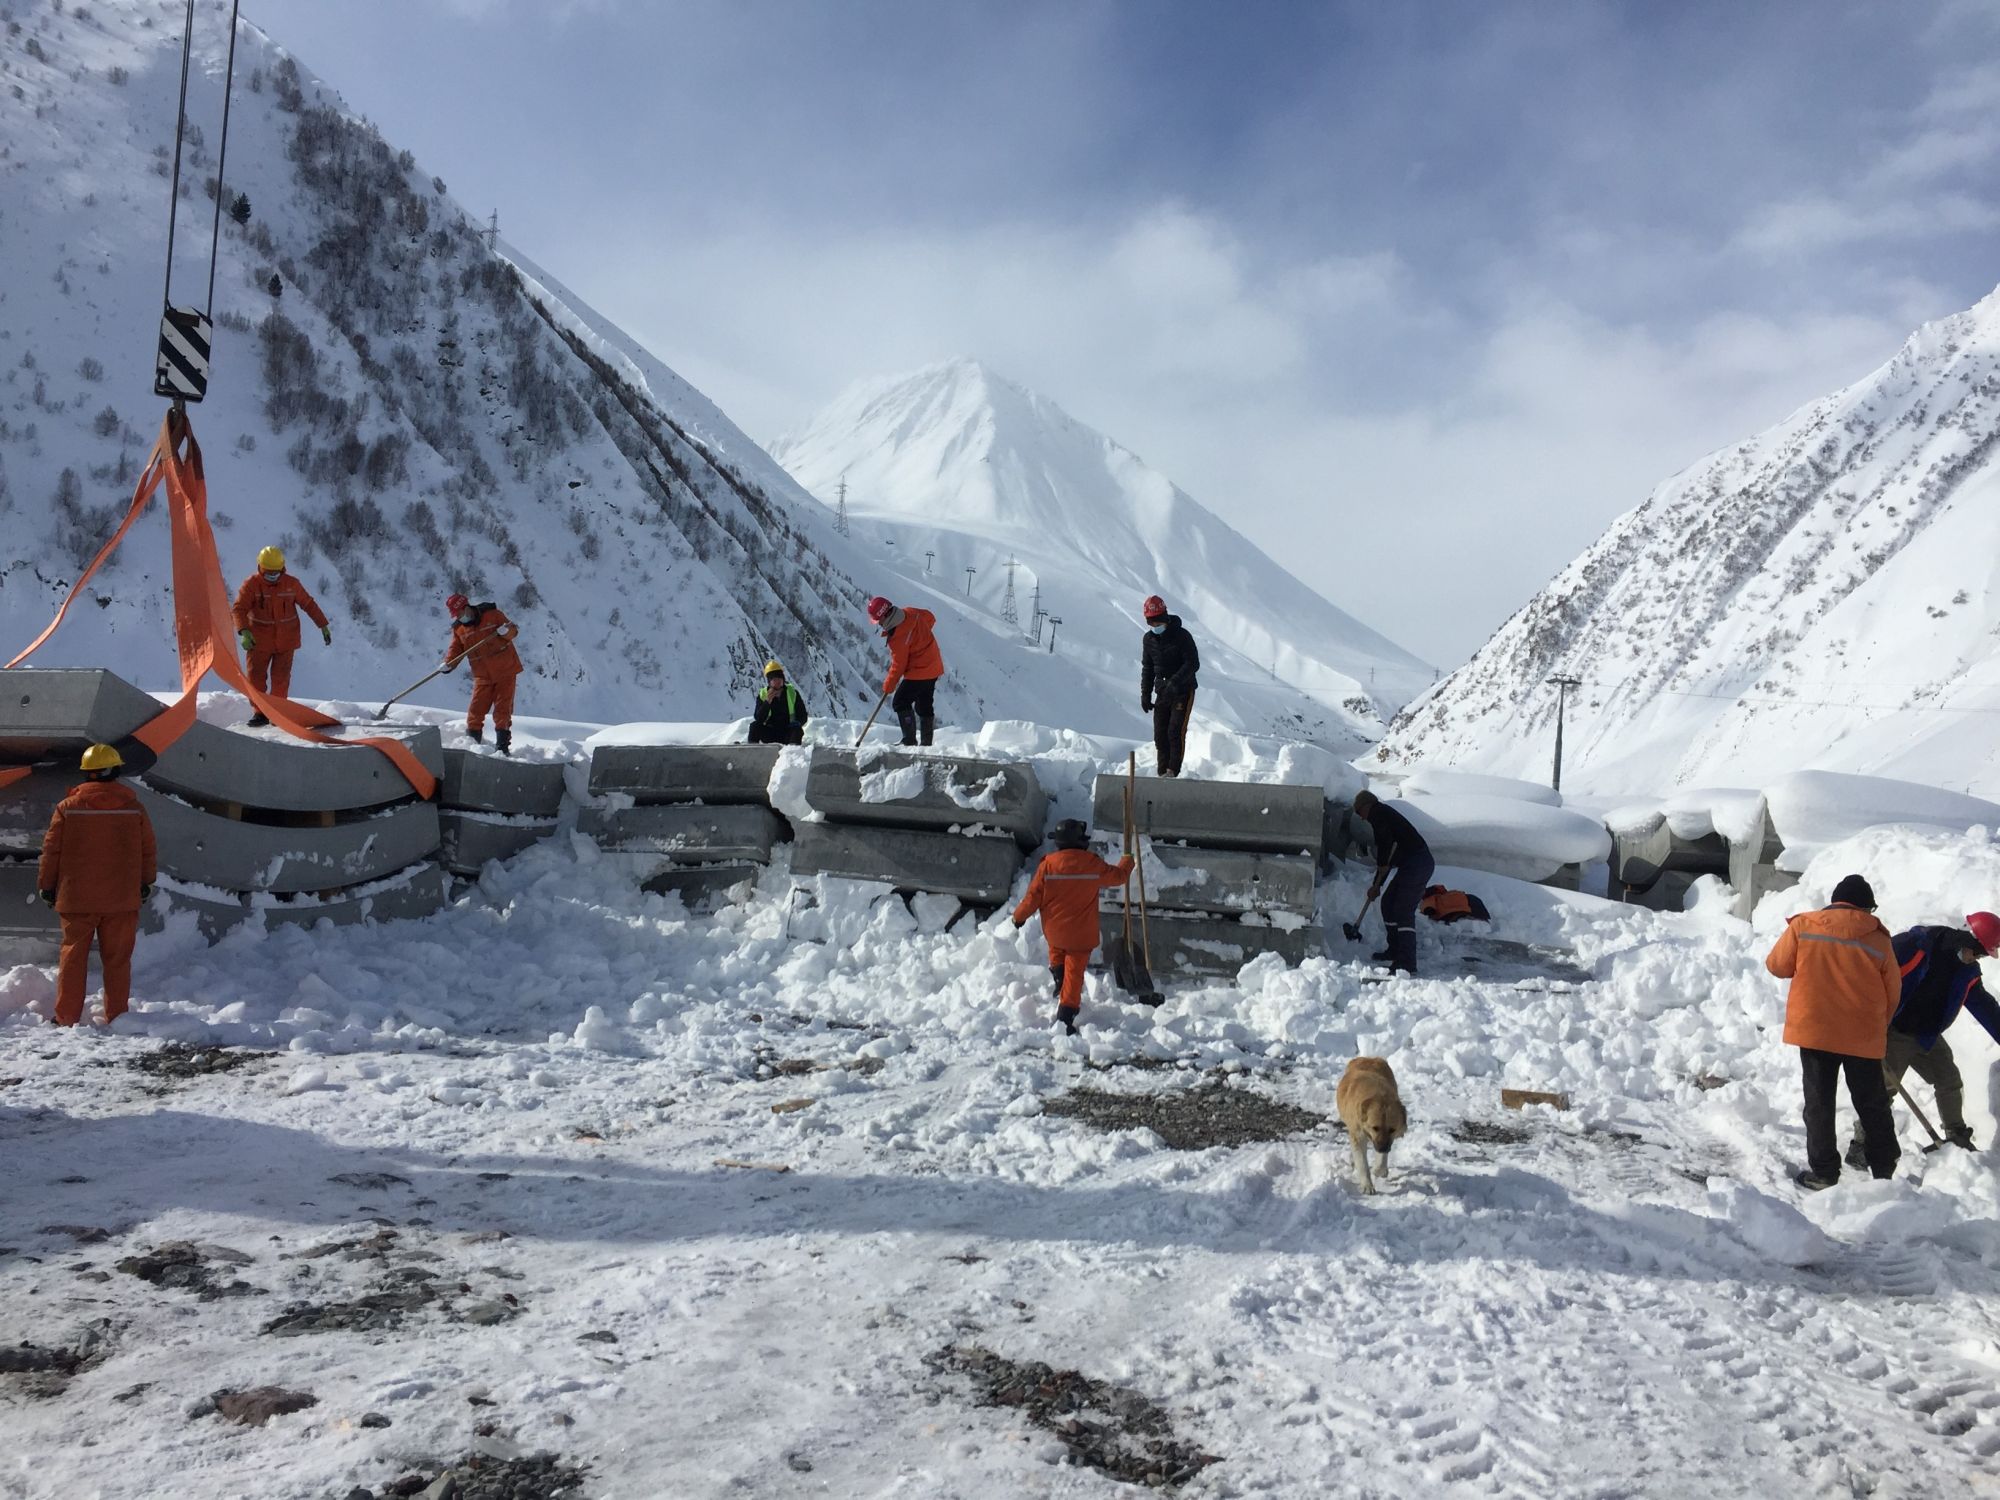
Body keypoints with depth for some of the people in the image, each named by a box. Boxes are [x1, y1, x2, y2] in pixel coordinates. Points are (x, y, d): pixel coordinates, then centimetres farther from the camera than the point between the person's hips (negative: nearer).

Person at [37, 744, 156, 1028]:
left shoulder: (67, 807, -4)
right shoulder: (133, 808, -2)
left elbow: (51, 850, 1)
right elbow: (148, 850, 4)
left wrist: (47, 885, 12)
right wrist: (146, 882, 18)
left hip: (77, 898, 0)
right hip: (122, 898, 0)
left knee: (73, 956, 8)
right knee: (117, 959, 7)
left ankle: (67, 1017, 9)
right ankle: (116, 1016, 9)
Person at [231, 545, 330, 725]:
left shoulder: (291, 584, -2)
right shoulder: (251, 584, -8)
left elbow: (309, 604, 8)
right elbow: (239, 609, -13)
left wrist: (323, 625, 8)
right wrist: (244, 631, -28)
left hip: (286, 641, 0)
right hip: (259, 641, 0)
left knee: (281, 678, 0)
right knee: (255, 676, 0)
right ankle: (260, 712, 11)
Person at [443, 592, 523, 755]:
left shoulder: (491, 614, -6)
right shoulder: (458, 629, 4)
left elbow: (512, 630, -2)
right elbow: (456, 648, 4)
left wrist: (507, 631, -24)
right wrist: (449, 663, -14)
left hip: (505, 670, -3)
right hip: (483, 676, 3)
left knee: (502, 709, -1)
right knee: (476, 710, -2)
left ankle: (502, 745, 5)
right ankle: (472, 740, 12)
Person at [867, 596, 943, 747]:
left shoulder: (897, 638, -25)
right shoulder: (911, 613, -4)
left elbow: (898, 665, -17)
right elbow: (930, 618, 14)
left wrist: (889, 685, -3)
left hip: (918, 673, -9)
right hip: (934, 668, 9)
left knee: (901, 703, -2)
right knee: (925, 706, 16)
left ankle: (910, 739, -5)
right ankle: (926, 742, 21)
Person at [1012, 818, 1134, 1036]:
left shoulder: (1048, 864, -13)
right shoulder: (1093, 864, -12)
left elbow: (1034, 895, -7)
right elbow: (1117, 875, 7)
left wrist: (1020, 916, 10)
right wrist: (1127, 861, 29)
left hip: (1054, 929, 1)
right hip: (1081, 933, -1)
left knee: (1057, 953, 34)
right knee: (1074, 972, 4)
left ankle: (1059, 983, 22)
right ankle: (1065, 1016, 1)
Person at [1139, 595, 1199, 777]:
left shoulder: (1181, 635, -12)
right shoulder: (1148, 639, 5)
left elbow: (1193, 663, -16)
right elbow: (1147, 668, 16)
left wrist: (1176, 681, -30)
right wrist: (1145, 694, 11)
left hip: (1183, 692, -5)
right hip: (1162, 693, 5)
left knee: (1176, 732, -14)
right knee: (1160, 735, 1)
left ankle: (1173, 771, -12)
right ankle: (1163, 773, 7)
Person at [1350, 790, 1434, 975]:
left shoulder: (1377, 812, -2)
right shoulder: (1384, 815, 26)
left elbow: (1385, 840, -20)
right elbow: (1387, 858, 30)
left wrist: (1382, 865, -7)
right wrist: (1376, 885, 32)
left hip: (1417, 864, -10)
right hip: (1412, 865, 10)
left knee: (1404, 910, -14)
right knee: (1388, 903, 18)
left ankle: (1407, 963, -19)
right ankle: (1395, 950, 29)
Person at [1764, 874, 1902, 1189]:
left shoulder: (1802, 926, -5)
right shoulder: (1879, 939, -2)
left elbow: (1778, 965, 2)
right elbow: (1893, 994, 5)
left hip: (1814, 1030, -1)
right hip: (1864, 1037, 1)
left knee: (1819, 1104, 7)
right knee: (1872, 1104, 16)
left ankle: (1823, 1172, 7)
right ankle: (1884, 1170, 23)